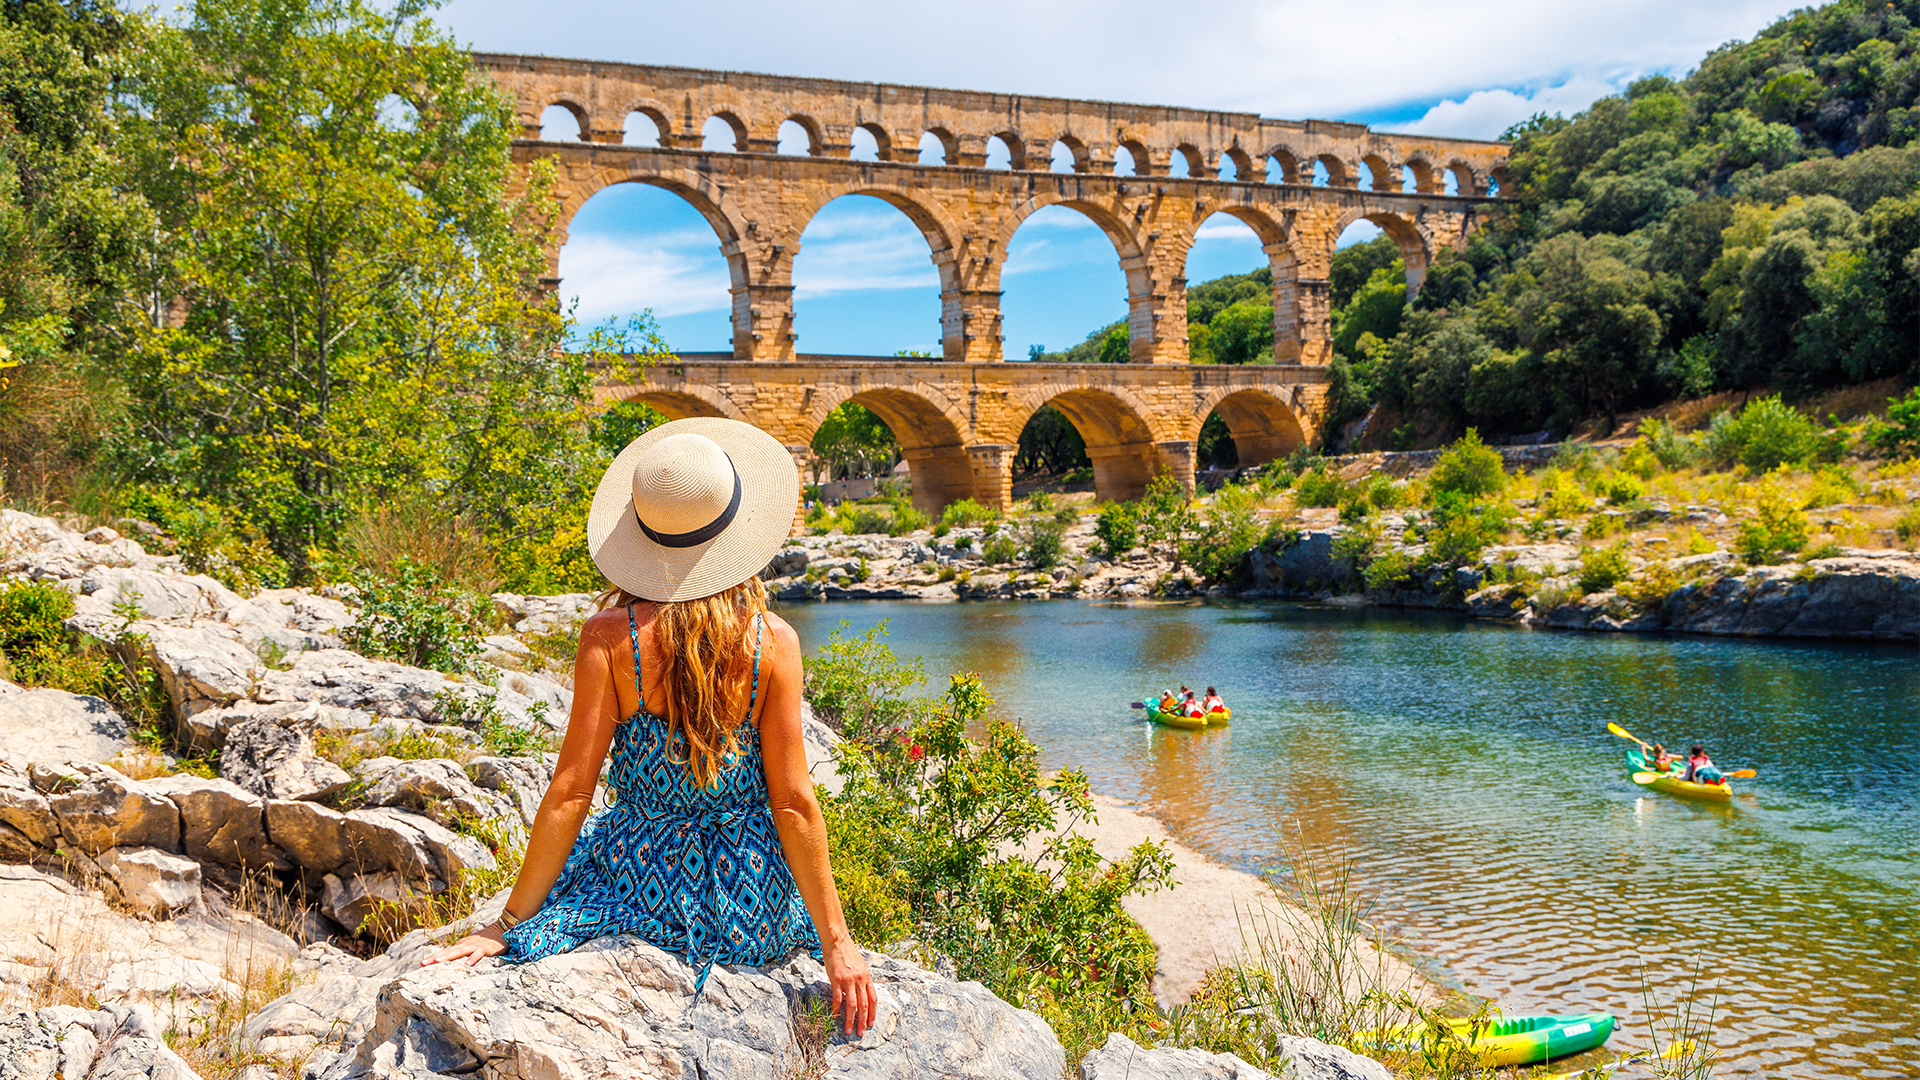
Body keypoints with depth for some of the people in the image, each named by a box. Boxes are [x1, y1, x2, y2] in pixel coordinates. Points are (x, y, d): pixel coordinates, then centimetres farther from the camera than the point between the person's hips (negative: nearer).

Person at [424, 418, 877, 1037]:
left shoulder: (610, 638, -14)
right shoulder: (773, 642, -12)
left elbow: (569, 792, -12)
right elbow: (794, 803, -11)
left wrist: (507, 925, -2)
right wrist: (836, 941, -2)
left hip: (644, 885, 0)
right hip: (753, 910, 0)